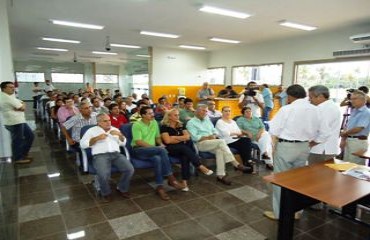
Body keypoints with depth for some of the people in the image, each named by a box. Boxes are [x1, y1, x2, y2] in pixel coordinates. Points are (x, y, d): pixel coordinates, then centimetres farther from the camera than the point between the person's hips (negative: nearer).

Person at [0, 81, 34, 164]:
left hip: (20, 121, 10)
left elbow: (22, 104, 11)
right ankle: (18, 158, 15)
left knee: (30, 136, 15)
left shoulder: (10, 96, 18)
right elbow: (22, 108, -17)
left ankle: (23, 154, 26)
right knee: (17, 141, 1)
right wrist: (22, 106, 3)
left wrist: (21, 105, -9)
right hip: (14, 122, -10)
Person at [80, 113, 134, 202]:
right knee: (103, 174, -33)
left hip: (116, 154, 3)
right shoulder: (92, 130, 11)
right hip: (100, 155, -3)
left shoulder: (114, 129, 21)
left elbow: (123, 143, 19)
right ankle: (106, 193, 0)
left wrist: (120, 134, -1)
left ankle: (122, 188, 7)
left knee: (130, 169, -21)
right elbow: (82, 144, 2)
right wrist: (96, 138, -10)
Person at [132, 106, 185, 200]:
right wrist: (157, 147, -20)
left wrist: (160, 144, -5)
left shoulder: (154, 122, 12)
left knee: (157, 159, -34)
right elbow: (138, 142, -16)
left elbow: (157, 136, 19)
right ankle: (171, 179, -27)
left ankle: (160, 187, -26)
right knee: (162, 150, -32)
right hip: (139, 150, -5)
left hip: (152, 150, 5)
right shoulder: (136, 125, -8)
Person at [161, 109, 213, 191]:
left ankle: (185, 181, -36)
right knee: (184, 147, -34)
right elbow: (168, 141, -13)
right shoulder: (164, 127, 0)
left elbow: (187, 137, 3)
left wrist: (175, 137, -6)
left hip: (182, 148, 4)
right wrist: (181, 139, -4)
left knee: (185, 155, -31)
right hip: (171, 149, -4)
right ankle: (201, 167, -35)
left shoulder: (181, 125, 17)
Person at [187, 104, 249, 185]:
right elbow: (195, 137, -12)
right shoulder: (191, 123, 0)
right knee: (221, 141, -28)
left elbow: (214, 131, 19)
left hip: (212, 143, 6)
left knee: (219, 150, -29)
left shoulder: (207, 120, 21)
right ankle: (236, 164, -25)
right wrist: (207, 137, -15)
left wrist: (214, 136, -4)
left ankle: (221, 175, -27)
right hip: (200, 143, -6)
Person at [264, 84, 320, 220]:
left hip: (286, 146, -5)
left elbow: (274, 131, -13)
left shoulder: (287, 109, -13)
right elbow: (315, 132, 6)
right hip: (304, 147, 6)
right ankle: (296, 211, 28)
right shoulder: (314, 110, 3)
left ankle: (279, 213, 15)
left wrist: (275, 146, 0)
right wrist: (307, 144, 15)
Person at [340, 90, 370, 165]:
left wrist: (344, 133, -6)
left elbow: (358, 129, -21)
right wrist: (344, 139, 5)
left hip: (359, 141, -8)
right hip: (348, 141, 8)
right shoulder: (354, 111, 15)